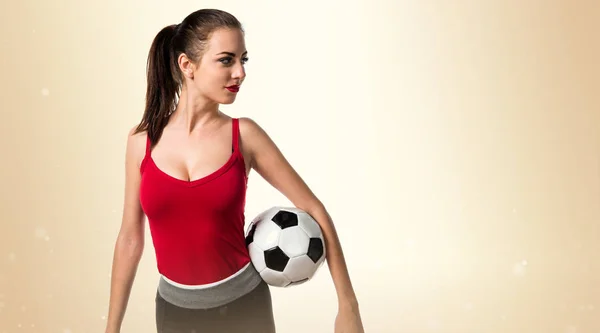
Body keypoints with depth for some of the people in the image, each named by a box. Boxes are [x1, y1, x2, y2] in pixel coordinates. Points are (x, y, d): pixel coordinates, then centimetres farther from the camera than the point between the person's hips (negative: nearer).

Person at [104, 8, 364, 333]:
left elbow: (314, 211, -6)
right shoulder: (142, 140, -5)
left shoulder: (244, 135, -9)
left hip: (242, 305, -1)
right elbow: (130, 238, 2)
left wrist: (348, 307, -7)